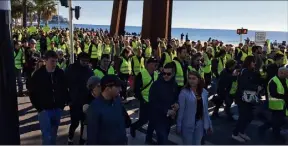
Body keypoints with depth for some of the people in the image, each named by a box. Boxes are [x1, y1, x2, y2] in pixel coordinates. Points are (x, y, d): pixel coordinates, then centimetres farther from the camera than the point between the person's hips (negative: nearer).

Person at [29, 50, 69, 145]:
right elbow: (33, 94, -1)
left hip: (57, 109, 3)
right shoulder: (38, 74, -7)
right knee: (47, 135, -7)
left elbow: (65, 90, 9)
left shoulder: (60, 73, 0)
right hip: (44, 109, -3)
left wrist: (63, 104, 2)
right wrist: (39, 108, -6)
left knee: (53, 133, 15)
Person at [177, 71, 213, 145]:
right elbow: (181, 110, -11)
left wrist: (209, 124, 10)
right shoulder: (184, 92, -13)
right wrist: (179, 126, -10)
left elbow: (205, 110, 8)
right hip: (187, 125, -4)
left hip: (200, 123, 5)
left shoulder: (204, 92, 2)